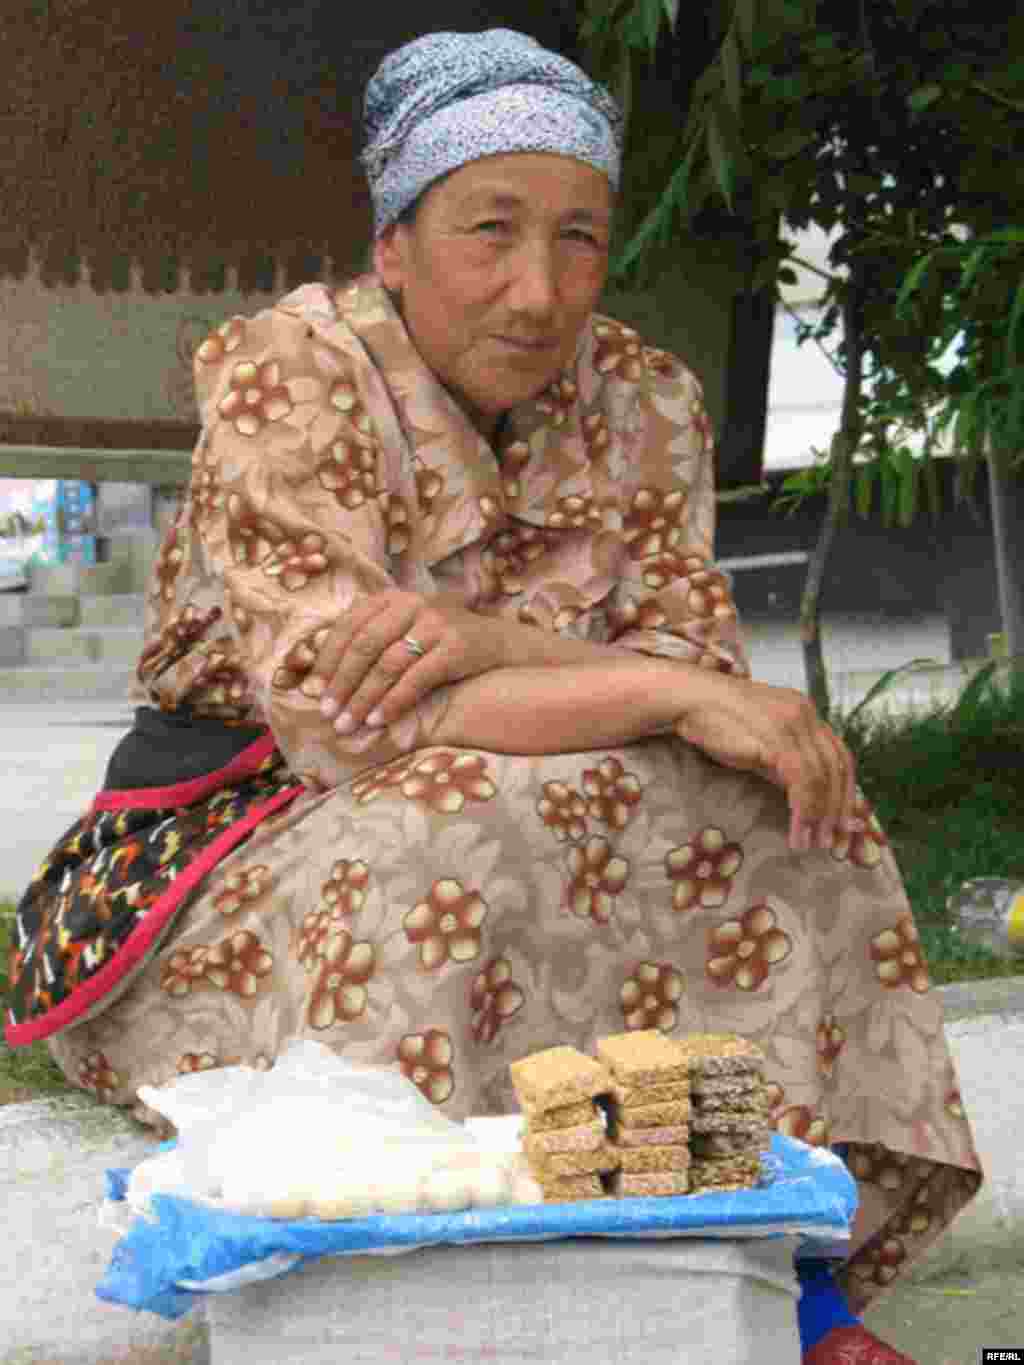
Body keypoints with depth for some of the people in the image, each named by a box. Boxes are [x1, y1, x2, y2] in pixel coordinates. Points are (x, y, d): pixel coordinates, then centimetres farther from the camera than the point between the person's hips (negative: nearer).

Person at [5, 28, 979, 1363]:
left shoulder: (644, 405, 1)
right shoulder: (289, 372, -16)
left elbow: (704, 673, -8)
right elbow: (334, 709, -26)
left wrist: (489, 640, -28)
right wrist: (662, 690, -30)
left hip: (519, 830, 5)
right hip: (236, 840, -5)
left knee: (773, 788, -16)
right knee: (456, 840, -34)